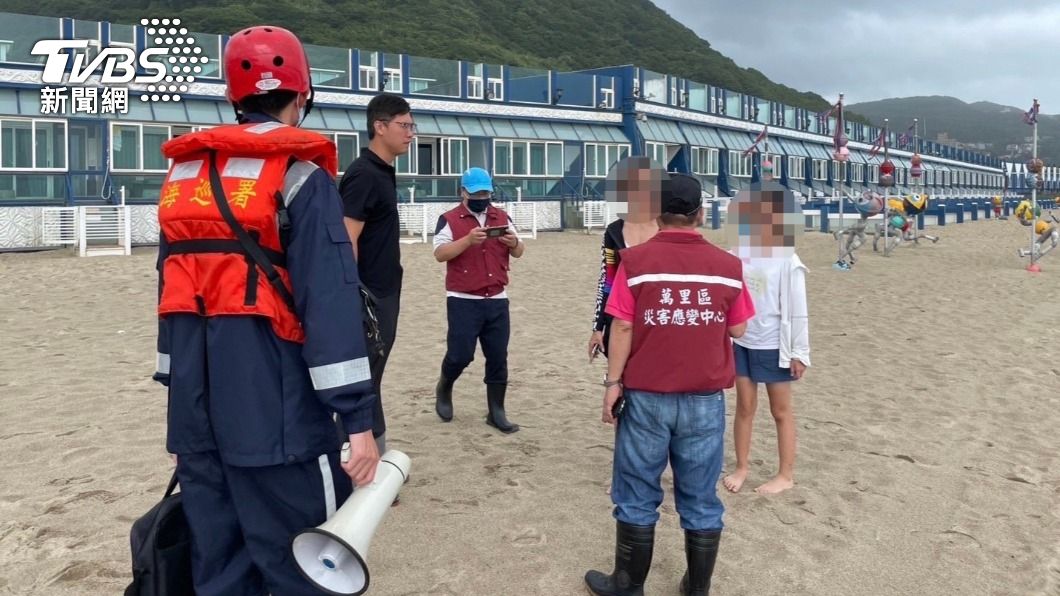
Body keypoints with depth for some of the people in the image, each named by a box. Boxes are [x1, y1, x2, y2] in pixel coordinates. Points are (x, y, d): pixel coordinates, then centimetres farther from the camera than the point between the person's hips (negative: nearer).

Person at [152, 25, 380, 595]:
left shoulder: (183, 174, 13)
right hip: (273, 407, -7)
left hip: (196, 405, 7)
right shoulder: (300, 174, -7)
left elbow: (174, 292, 16)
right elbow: (330, 301, -16)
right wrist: (357, 418, -15)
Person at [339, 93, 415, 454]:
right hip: (367, 296, -9)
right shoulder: (363, 174, -15)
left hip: (384, 294, 9)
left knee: (371, 378, 16)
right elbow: (346, 242, -21)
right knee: (362, 380, -1)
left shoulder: (384, 173, 13)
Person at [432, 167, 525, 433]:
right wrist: (468, 239, -24)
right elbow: (440, 253, -12)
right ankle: (443, 389, 29)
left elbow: (518, 252, 12)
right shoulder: (449, 219, -2)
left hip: (497, 301, 4)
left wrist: (514, 243, -11)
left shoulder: (502, 218, 11)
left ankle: (496, 413, 14)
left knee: (498, 358, 5)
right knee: (460, 354, -3)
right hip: (463, 301, -4)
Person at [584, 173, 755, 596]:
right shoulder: (727, 265, -1)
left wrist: (613, 382, -1)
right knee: (701, 500, 12)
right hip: (706, 399, 2)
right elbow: (738, 329, 6)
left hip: (647, 396, -2)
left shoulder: (636, 260, -7)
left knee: (637, 497, 11)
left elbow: (623, 327, -7)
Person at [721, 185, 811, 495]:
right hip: (742, 343, 4)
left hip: (774, 347, -4)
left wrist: (799, 353, -8)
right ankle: (741, 468, 27)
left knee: (780, 411, 10)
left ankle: (786, 475, 22)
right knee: (744, 406, 13)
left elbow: (797, 310, -9)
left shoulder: (787, 262, -13)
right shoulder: (738, 254, -1)